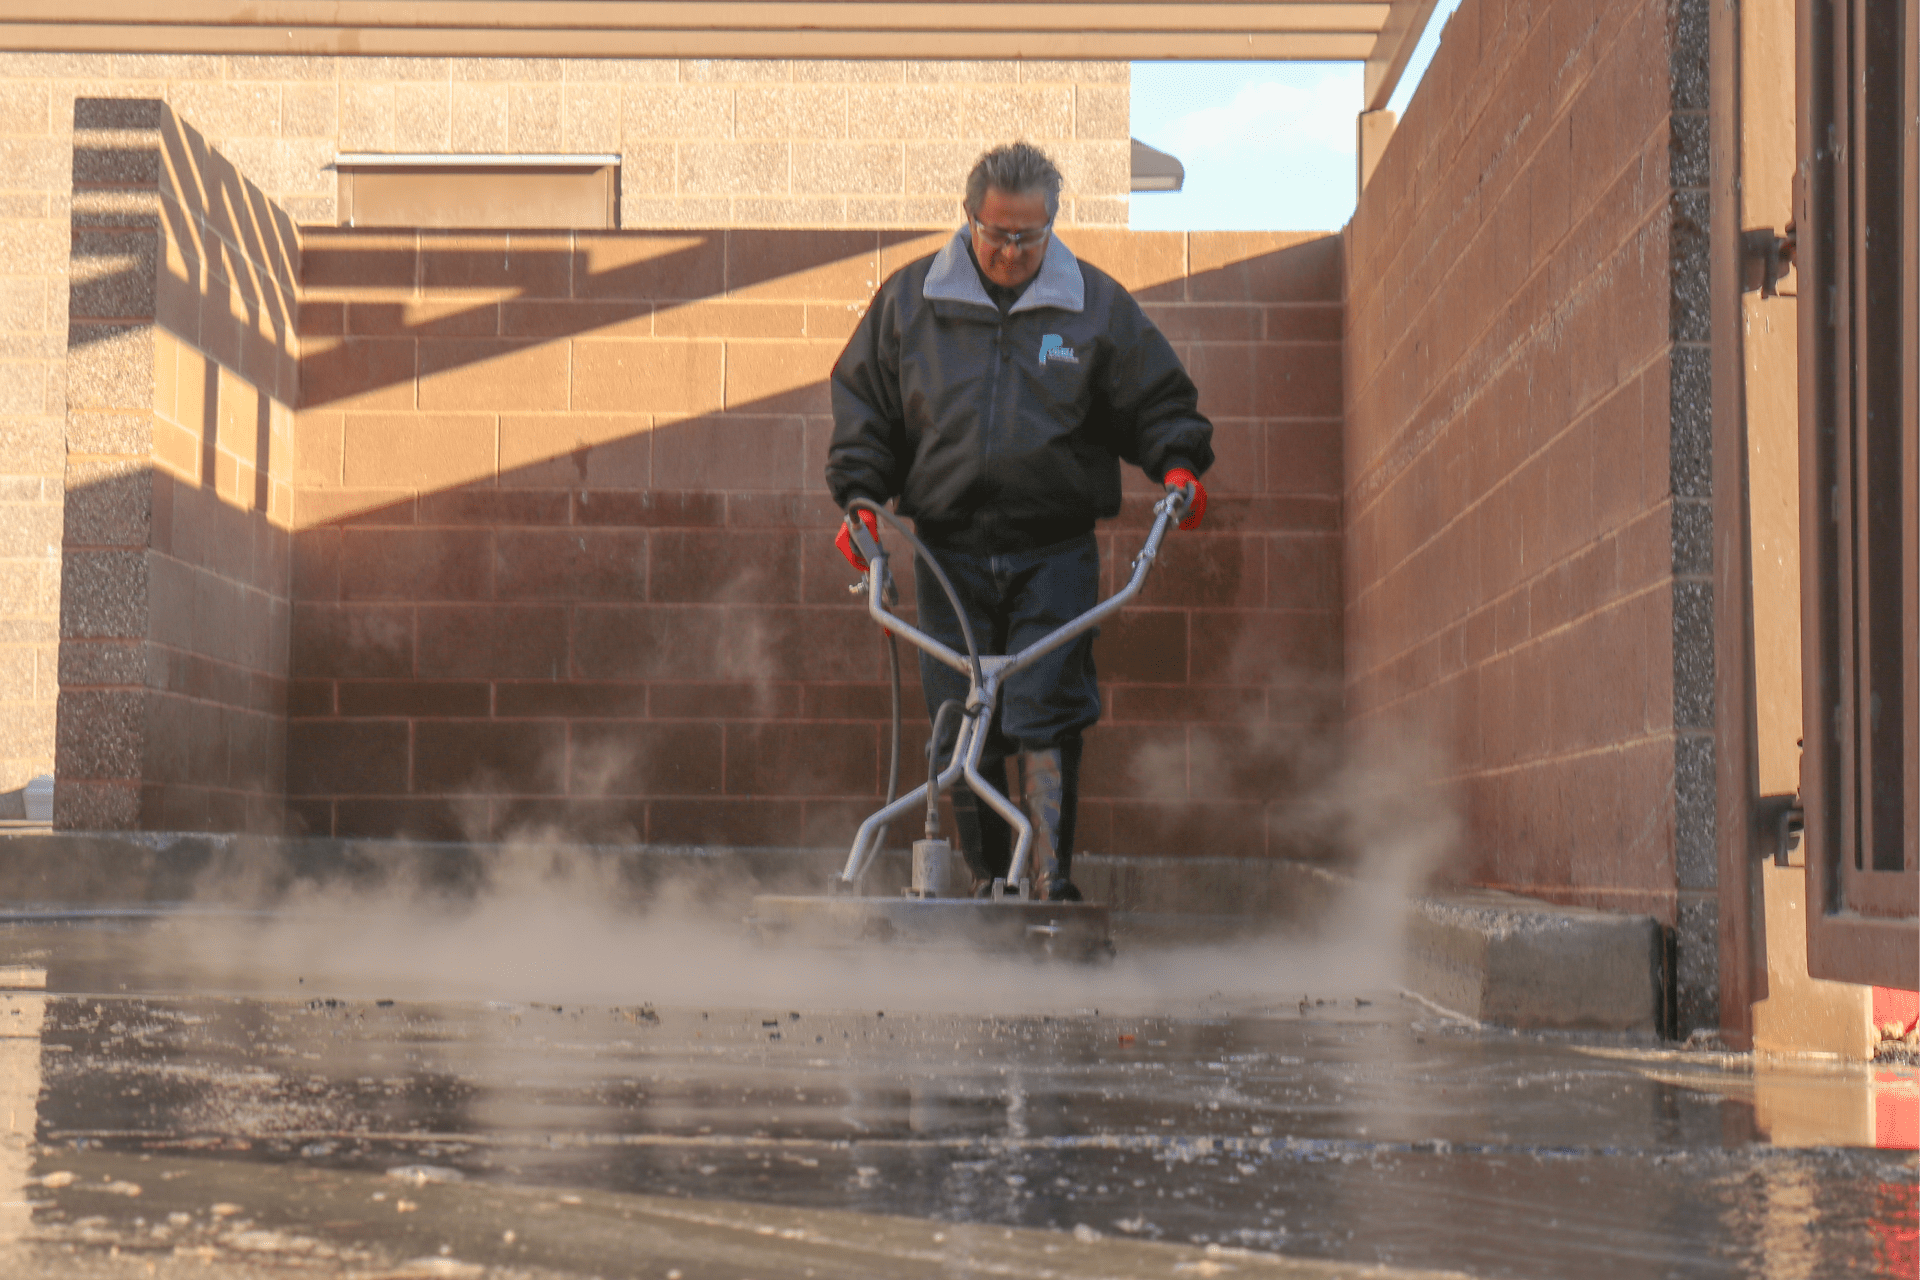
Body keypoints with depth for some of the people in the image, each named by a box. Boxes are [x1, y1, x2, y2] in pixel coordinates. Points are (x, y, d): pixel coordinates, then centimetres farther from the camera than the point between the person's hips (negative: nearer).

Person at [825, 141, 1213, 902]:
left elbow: (1157, 398, 12)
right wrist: (860, 496, 1)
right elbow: (861, 403, 13)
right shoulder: (909, 300, 7)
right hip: (950, 548, 2)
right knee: (960, 726, 2)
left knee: (1047, 717, -12)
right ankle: (986, 879, 13)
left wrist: (1178, 463, -7)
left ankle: (1051, 876, -6)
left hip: (1056, 552, -1)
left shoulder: (1097, 304, 6)